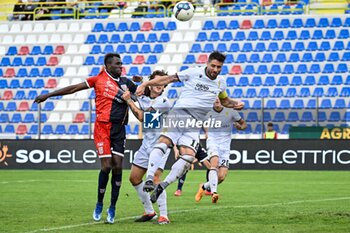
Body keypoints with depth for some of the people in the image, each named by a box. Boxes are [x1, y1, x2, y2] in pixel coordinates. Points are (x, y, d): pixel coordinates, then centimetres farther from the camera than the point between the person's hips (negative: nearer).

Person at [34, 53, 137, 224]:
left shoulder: (126, 83, 13)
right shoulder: (99, 79, 2)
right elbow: (74, 88, 6)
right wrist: (48, 95, 8)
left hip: (119, 128, 3)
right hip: (102, 127, -3)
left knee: (117, 166, -3)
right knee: (106, 166, -10)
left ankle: (112, 208, 8)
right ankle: (99, 205, 9)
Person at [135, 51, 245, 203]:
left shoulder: (220, 83, 17)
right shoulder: (193, 73, 3)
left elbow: (224, 100, 37)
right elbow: (169, 79, 6)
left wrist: (236, 104, 16)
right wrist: (145, 84, -1)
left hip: (195, 123, 4)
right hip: (179, 113, -3)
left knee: (188, 156, -18)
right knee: (163, 142, -28)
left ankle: (161, 186, -12)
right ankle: (149, 179, -35)